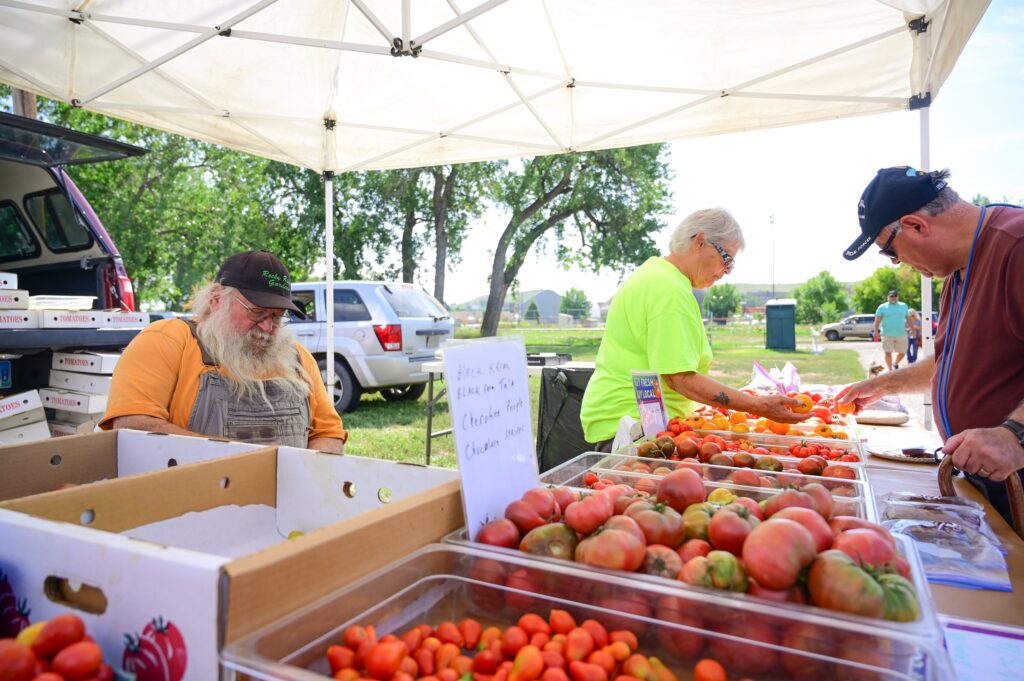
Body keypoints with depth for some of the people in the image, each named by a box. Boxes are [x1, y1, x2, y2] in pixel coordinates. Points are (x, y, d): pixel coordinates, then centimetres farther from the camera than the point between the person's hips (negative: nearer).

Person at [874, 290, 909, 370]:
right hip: (887, 335, -3)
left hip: (901, 334, 3)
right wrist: (876, 332, -11)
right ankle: (890, 370, 9)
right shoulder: (882, 307, 1)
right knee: (888, 352, -3)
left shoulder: (903, 306, 12)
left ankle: (896, 364, 33)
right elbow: (877, 320, -2)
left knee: (902, 352, 5)